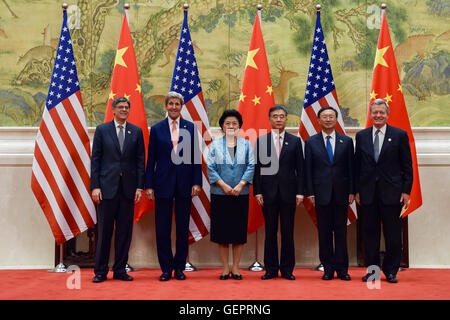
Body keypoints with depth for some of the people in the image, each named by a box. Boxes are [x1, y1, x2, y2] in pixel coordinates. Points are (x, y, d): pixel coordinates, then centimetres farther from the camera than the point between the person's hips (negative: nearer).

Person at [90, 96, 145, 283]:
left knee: (125, 231, 5)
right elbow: (95, 160, 2)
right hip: (107, 187, -2)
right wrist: (95, 186, -6)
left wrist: (139, 187, -1)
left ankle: (120, 270, 15)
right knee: (104, 230, 2)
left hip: (128, 188, 2)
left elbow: (141, 161, 7)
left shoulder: (136, 132, 9)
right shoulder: (102, 130, 5)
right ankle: (101, 271, 11)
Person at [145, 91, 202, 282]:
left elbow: (196, 157, 5)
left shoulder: (191, 128, 6)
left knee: (183, 228, 6)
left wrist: (197, 182, -3)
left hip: (184, 184, 1)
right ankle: (166, 269, 13)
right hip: (163, 183, 0)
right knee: (162, 229, 2)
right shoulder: (157, 129, 5)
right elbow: (151, 159, 4)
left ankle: (179, 268, 17)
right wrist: (148, 185, -2)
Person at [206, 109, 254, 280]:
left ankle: (235, 267, 12)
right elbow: (210, 167, -1)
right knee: (222, 231, 2)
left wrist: (240, 185, -11)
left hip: (241, 194, 1)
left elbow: (251, 166, 2)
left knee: (239, 231, 2)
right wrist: (223, 185, -11)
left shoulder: (246, 144, 8)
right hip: (220, 194, -1)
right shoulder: (215, 144, 5)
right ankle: (225, 268, 11)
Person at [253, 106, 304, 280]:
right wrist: (257, 192, -3)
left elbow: (300, 169, 5)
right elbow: (257, 168, 5)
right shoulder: (261, 140, 7)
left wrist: (300, 192, -2)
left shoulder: (295, 141, 7)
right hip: (268, 191, 0)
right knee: (270, 232, 5)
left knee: (287, 232, 4)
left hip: (288, 192, 0)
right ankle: (271, 269, 13)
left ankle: (287, 269, 12)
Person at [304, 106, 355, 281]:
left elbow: (350, 168, 7)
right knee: (324, 232, 3)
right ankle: (328, 268, 11)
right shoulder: (311, 142, 7)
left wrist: (351, 191, 0)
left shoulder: (346, 141, 8)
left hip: (341, 193, 0)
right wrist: (310, 192, -3)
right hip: (321, 193, 0)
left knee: (341, 231, 3)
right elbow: (308, 169, 4)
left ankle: (342, 268, 10)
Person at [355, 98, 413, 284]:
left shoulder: (400, 135, 2)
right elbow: (357, 165, 10)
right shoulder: (361, 136, 9)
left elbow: (407, 166, 1)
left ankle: (391, 271, 16)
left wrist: (406, 191, -4)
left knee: (393, 235, 4)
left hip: (391, 193, -2)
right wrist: (357, 190, 5)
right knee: (369, 233, 7)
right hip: (368, 193, 2)